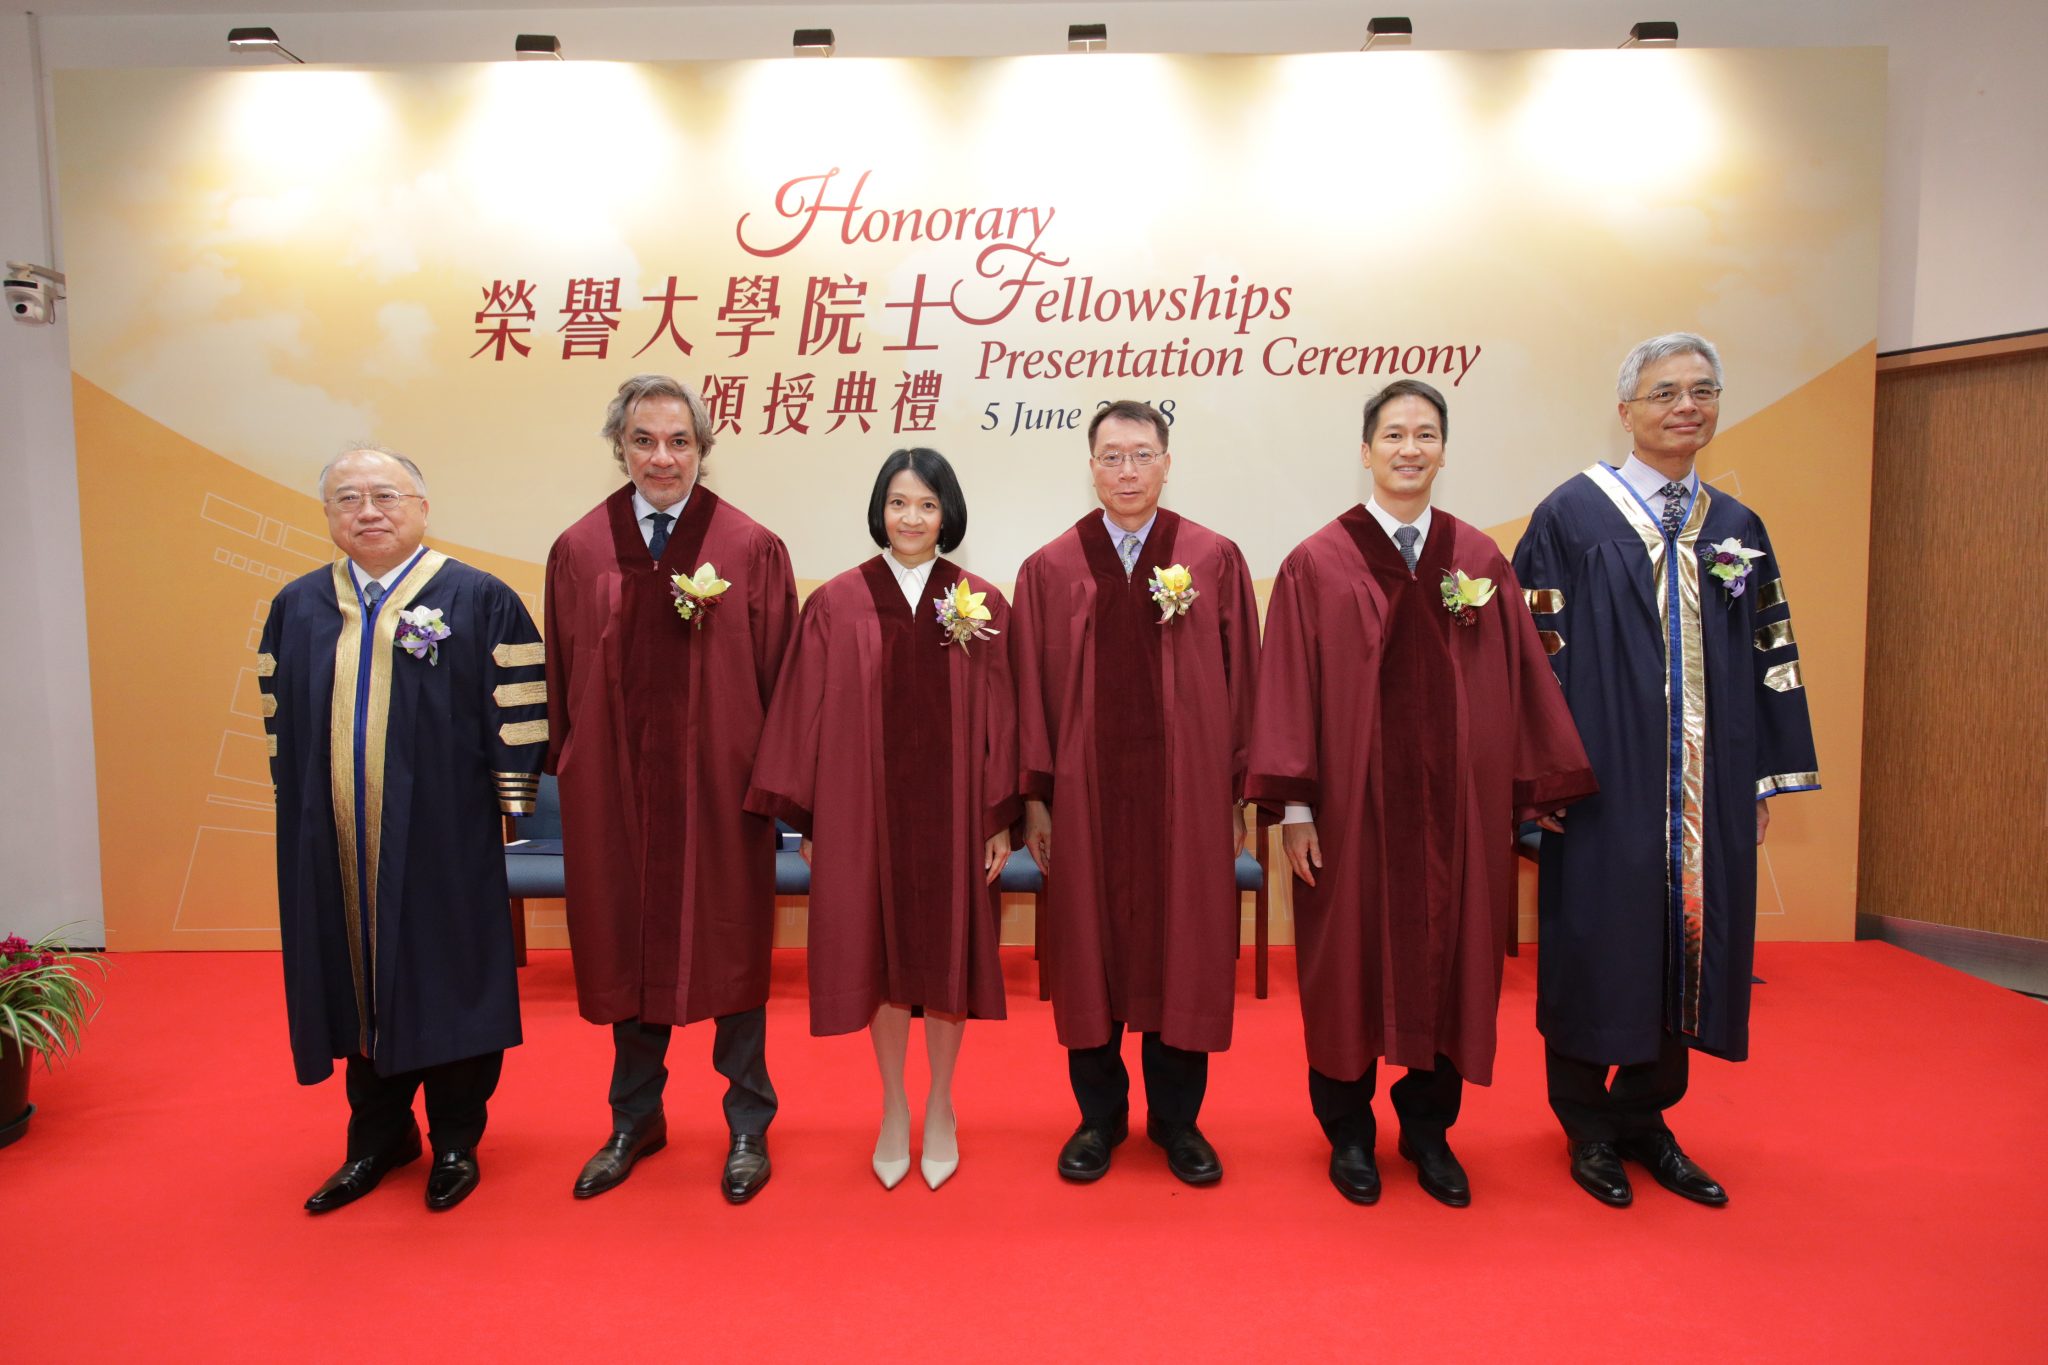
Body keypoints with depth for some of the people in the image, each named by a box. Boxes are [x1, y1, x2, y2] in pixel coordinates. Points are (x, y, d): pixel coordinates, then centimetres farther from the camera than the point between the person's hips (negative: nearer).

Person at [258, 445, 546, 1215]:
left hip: (442, 838, -4)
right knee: (357, 980, 13)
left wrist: (509, 799, -8)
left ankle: (455, 1142, 23)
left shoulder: (479, 600, -6)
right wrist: (297, 802, 12)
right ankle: (378, 1138, 30)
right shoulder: (297, 608, 8)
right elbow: (280, 718, 15)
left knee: (446, 977, 6)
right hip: (333, 846, 4)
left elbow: (519, 709, -6)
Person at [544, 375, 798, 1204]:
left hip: (720, 780, -2)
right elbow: (562, 678, 7)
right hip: (613, 782, 3)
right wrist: (566, 765, 4)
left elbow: (777, 674, -4)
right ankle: (635, 1120, 34)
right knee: (626, 942, 14)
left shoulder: (752, 550, -4)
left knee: (729, 944, 8)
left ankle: (748, 1125, 26)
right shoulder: (578, 552, 3)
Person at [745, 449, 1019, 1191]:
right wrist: (808, 818, 0)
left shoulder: (981, 604, 0)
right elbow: (807, 715, 1)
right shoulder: (836, 603, -1)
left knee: (947, 956, 10)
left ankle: (940, 1111, 30)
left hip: (952, 809, 0)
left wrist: (1001, 820, -2)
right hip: (865, 809, 0)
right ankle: (894, 1110, 30)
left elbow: (1000, 719, 0)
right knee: (881, 956, 10)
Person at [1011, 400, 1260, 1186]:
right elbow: (1031, 691, 2)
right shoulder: (1050, 570, 2)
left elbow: (1240, 680, 0)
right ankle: (1100, 1114, 29)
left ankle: (1176, 1118, 28)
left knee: (1183, 951, 9)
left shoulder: (1215, 561, 0)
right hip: (1085, 792, 1)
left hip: (1185, 790, 0)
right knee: (1089, 952, 10)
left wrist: (1237, 791, -1)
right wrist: (1034, 797, -1)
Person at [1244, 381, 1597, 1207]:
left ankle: (1428, 1130, 31)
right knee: (1351, 962, 9)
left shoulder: (1481, 563, 5)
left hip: (1456, 804, 3)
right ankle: (1349, 1132, 28)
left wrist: (1532, 793, 5)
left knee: (1446, 960, 11)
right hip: (1353, 802, -2)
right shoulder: (1317, 564, -3)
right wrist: (1294, 806, -9)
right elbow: (1290, 688, -5)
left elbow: (1518, 685, 6)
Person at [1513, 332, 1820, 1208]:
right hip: (1603, 781, -5)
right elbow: (1532, 645, -7)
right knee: (1597, 948, 3)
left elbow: (1768, 660, 13)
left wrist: (1767, 779, 9)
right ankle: (1588, 1127, 21)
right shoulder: (1572, 514, -4)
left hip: (1705, 790, 5)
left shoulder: (1736, 530, 11)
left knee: (1686, 945, 10)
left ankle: (1645, 1119, 27)